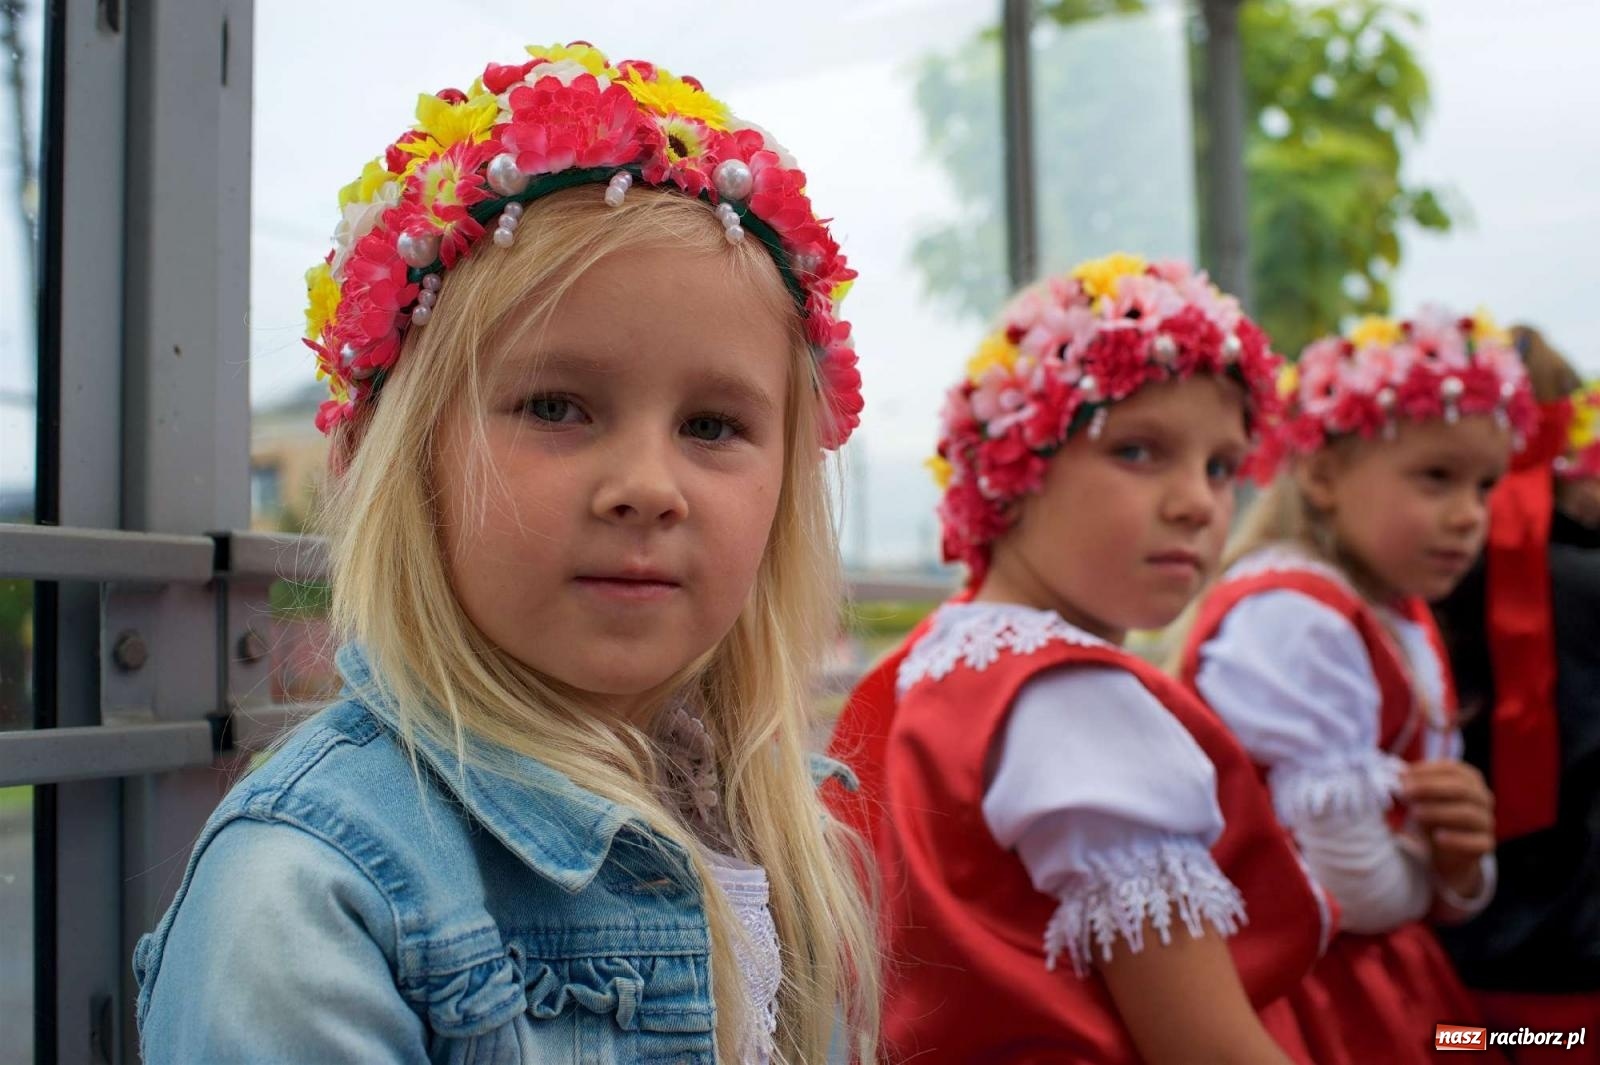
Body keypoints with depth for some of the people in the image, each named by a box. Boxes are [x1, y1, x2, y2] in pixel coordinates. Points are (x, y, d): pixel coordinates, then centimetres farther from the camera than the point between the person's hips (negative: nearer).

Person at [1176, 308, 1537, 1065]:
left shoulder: (1407, 627, 9)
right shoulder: (1291, 619, -22)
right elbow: (1346, 884, -24)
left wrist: (1459, 867, -6)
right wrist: (1427, 880, -2)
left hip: (1388, 979, 9)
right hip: (1310, 996, -9)